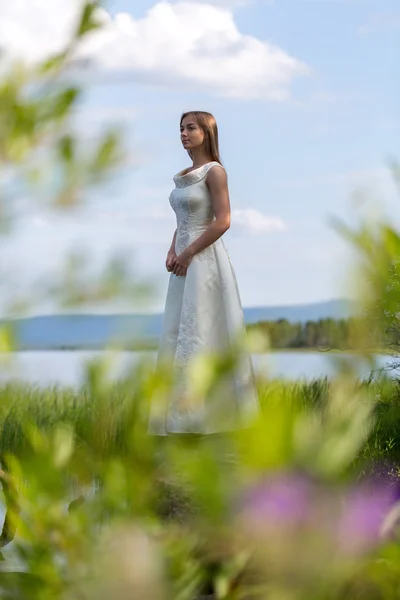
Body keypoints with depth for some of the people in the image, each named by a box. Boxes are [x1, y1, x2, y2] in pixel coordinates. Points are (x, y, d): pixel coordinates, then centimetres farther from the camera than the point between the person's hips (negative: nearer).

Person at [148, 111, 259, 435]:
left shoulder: (214, 171, -9)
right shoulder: (183, 176, 15)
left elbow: (223, 221, -16)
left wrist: (187, 254, -15)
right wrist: (172, 251, 3)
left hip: (205, 259, -8)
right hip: (184, 260, 8)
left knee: (198, 332, -8)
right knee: (178, 333, 7)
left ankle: (208, 411, -2)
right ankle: (182, 408, 11)